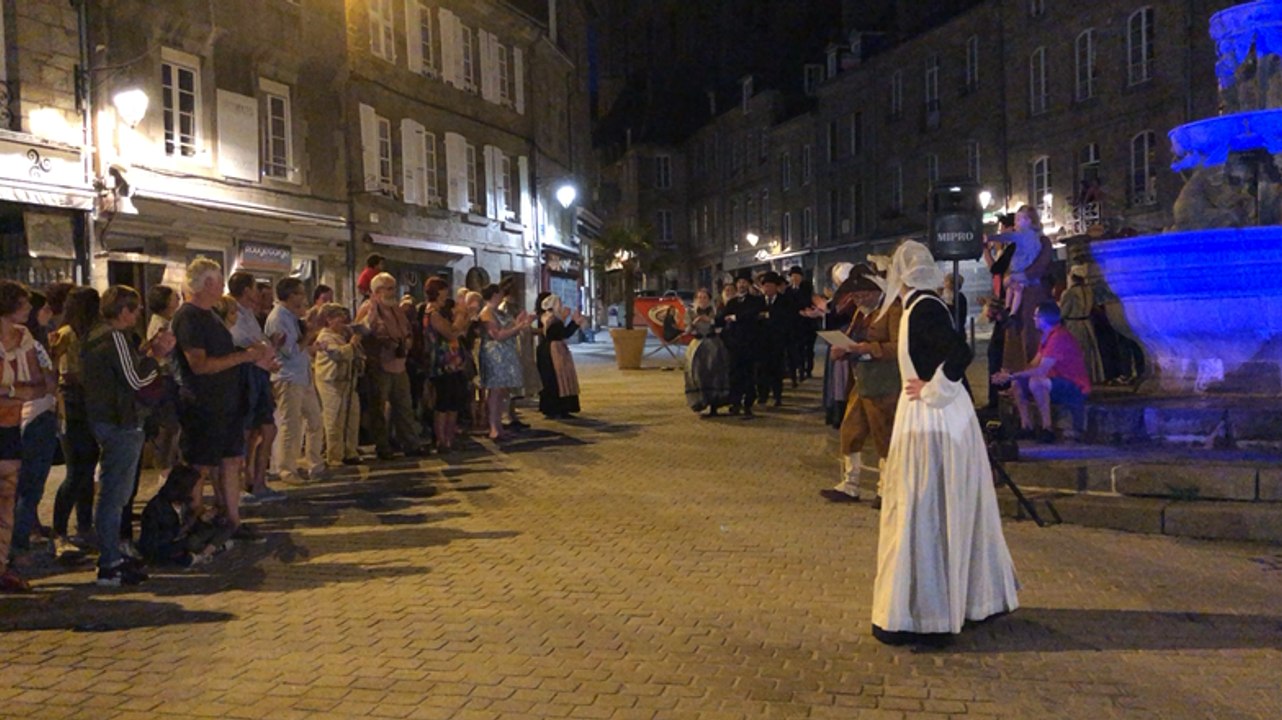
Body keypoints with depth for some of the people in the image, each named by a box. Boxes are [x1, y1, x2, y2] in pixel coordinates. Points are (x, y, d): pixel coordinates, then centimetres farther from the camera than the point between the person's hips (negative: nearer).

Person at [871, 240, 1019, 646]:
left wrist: (931, 391, -20)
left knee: (921, 515, -2)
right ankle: (976, 597, 31)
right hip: (946, 419, 10)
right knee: (953, 512, 18)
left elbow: (961, 353, -30)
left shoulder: (922, 309, -18)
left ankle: (923, 616, 7)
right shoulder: (925, 305, 10)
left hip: (928, 419, -10)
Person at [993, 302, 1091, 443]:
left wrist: (1012, 375, -23)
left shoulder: (1058, 337, -22)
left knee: (1035, 382, -33)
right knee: (1018, 383, 3)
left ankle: (1048, 429, -24)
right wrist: (1011, 375, -7)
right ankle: (1027, 427, 1)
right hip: (1060, 385, 10)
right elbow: (1033, 365, 7)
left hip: (1076, 389, -10)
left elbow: (1041, 371, -29)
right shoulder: (1048, 336, 10)